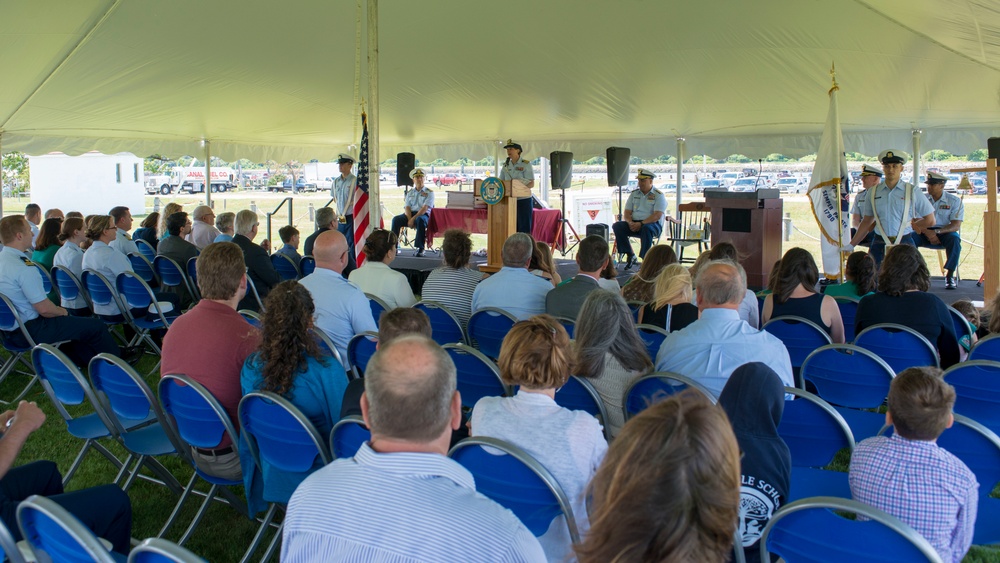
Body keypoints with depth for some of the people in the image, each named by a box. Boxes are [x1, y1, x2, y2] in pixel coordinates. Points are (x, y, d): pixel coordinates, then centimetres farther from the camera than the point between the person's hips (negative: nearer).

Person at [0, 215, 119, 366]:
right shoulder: (22, 268, -27)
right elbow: (44, 309, -25)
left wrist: (57, 309, 14)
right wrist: (61, 311, -3)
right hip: (29, 330, -10)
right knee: (95, 326, 0)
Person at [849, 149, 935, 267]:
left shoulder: (912, 191, 3)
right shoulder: (873, 192, 8)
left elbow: (930, 221, 7)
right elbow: (866, 222, 13)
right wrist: (851, 245, 11)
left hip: (904, 245, -1)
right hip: (879, 245, 1)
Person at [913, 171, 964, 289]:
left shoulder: (955, 201, -3)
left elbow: (956, 225, -12)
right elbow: (915, 223, -5)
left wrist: (936, 232, -28)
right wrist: (927, 232, -25)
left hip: (945, 232, -1)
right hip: (925, 233, 2)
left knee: (954, 239, -35)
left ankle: (949, 275, -26)